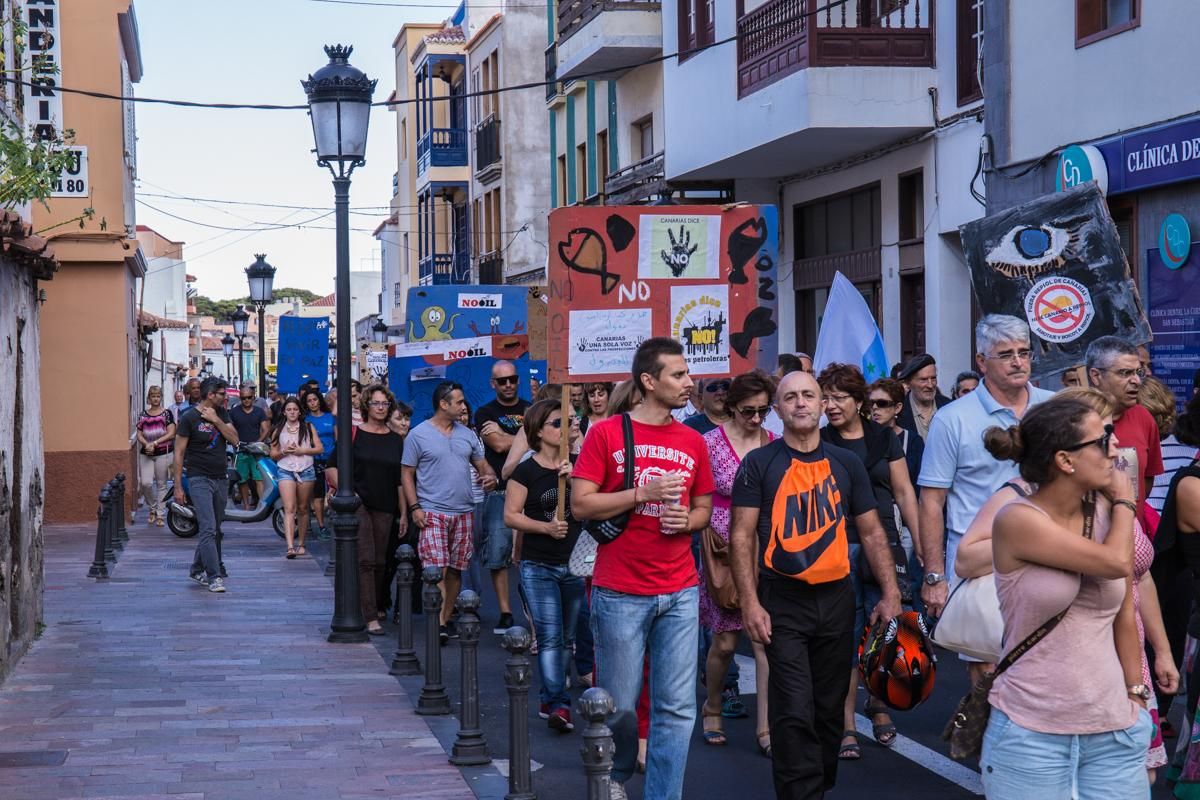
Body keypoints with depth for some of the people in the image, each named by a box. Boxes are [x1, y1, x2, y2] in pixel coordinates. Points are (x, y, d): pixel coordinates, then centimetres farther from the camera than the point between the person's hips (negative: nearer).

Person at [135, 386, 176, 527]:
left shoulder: (167, 413, 0)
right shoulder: (143, 414, 10)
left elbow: (171, 434, -7)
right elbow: (139, 434, 8)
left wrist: (155, 443, -15)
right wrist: (146, 444, -12)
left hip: (163, 453, -2)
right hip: (146, 453, 2)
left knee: (161, 484, 2)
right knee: (145, 483, -9)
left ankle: (160, 515, 10)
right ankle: (152, 508, 15)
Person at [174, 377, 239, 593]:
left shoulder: (221, 413, 10)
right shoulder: (189, 418, -8)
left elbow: (234, 439, 0)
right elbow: (179, 453, -7)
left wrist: (216, 420, -12)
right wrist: (178, 487, -11)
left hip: (220, 479, 6)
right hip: (199, 479, -6)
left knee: (215, 530, 11)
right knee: (208, 529, -14)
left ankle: (197, 570, 25)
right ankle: (214, 577, -16)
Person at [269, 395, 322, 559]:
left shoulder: (308, 427, 9)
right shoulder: (278, 430, 11)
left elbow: (320, 448, 4)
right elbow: (273, 454, 11)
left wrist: (302, 450, -9)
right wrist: (284, 451, -9)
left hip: (306, 470, 1)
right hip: (286, 471, -1)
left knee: (303, 509, 7)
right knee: (289, 509, -13)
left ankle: (301, 544, 19)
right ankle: (290, 546, -24)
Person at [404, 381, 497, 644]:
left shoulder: (467, 434, 12)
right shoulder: (418, 435, -2)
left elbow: (482, 464, 18)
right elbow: (407, 474, 0)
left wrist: (490, 476, -6)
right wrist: (414, 507, -10)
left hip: (464, 512, 5)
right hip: (432, 512, -5)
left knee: (455, 570, 8)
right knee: (436, 568, -13)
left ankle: (447, 618, 18)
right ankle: (439, 623, -17)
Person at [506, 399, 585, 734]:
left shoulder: (575, 465, 6)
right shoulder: (527, 471, -4)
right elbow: (511, 515, -6)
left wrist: (572, 480, -16)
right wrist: (546, 526, -18)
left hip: (575, 564, 4)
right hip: (539, 566, -4)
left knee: (567, 638, 10)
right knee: (550, 637, -10)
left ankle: (549, 699, 22)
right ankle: (559, 705, -13)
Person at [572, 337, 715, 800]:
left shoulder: (693, 442, 8)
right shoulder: (606, 434, -4)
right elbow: (580, 505, -8)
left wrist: (686, 521, -4)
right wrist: (643, 493, -16)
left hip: (680, 593, 3)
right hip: (619, 593, -3)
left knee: (677, 708, 0)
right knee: (620, 704, 7)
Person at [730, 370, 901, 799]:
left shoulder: (846, 464, 8)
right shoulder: (759, 465, -2)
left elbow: (872, 533, 10)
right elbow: (742, 536, -5)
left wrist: (890, 594, 2)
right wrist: (750, 603, -13)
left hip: (837, 599, 4)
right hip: (783, 602, -3)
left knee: (830, 708, 11)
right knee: (795, 712, -8)